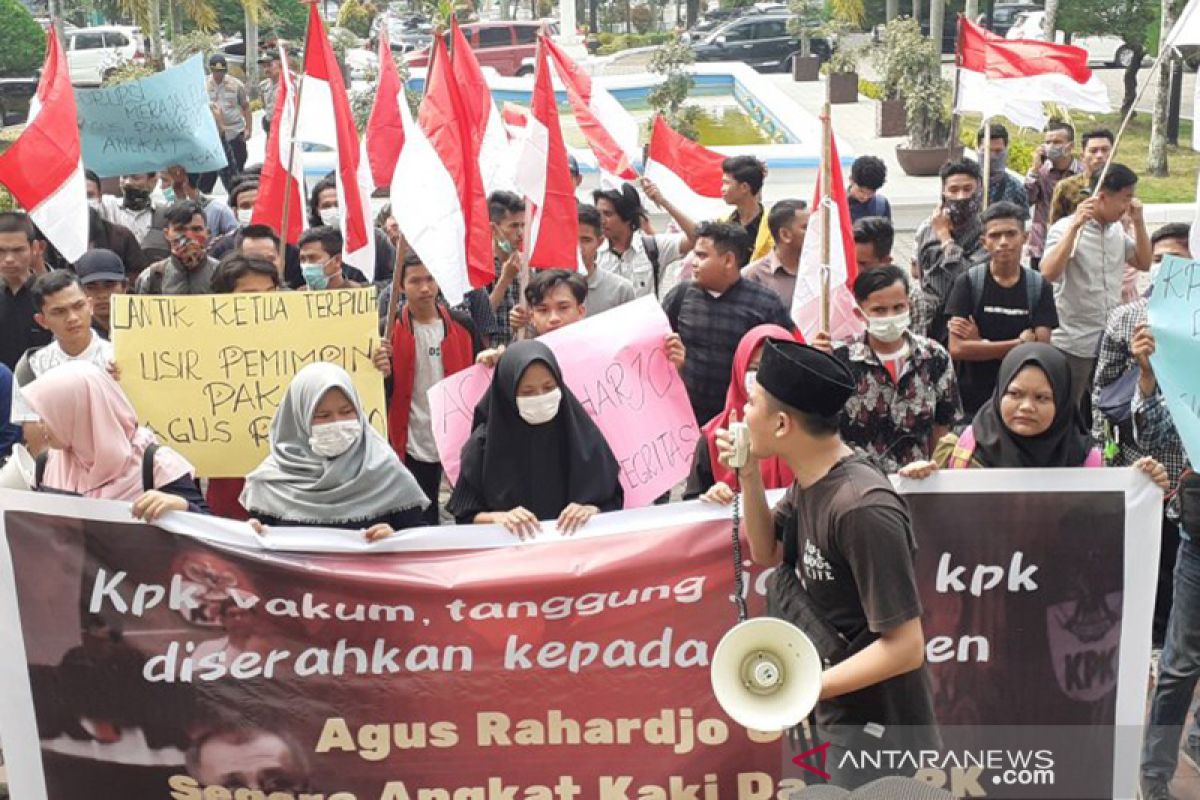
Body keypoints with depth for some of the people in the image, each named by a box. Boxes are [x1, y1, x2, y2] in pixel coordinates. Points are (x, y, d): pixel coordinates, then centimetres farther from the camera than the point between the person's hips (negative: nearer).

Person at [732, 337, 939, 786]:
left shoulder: (861, 509, -29)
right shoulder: (811, 480, -2)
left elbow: (905, 646, -27)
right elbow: (767, 553, 13)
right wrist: (749, 476, -3)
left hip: (880, 735, -9)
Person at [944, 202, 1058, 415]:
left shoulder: (1040, 286, 0)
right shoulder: (968, 282, -5)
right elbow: (957, 349, -15)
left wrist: (980, 343, -12)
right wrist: (1020, 343, -15)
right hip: (972, 401, -1)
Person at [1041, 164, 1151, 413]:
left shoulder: (1117, 229, 8)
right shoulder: (1065, 229, -13)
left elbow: (1144, 263, 15)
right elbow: (1049, 273, -27)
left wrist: (1138, 222, 4)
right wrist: (1075, 225, -29)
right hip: (1073, 343, -7)